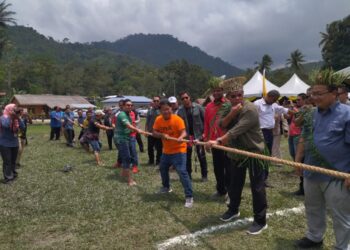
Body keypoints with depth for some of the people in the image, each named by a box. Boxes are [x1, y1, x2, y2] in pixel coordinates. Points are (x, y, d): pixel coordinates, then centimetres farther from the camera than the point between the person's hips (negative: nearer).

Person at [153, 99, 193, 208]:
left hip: (178, 150, -7)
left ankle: (189, 197, -10)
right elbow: (154, 133, -3)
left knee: (182, 172, -17)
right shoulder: (158, 120, -3)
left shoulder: (177, 119, -18)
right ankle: (166, 187, 49)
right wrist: (162, 135, -22)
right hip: (166, 151, 7)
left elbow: (183, 132, -26)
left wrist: (181, 137, -49)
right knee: (163, 169, 24)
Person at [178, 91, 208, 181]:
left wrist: (204, 132, -9)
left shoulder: (198, 107, -6)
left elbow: (205, 119, -4)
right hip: (186, 136, 2)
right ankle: (188, 174, 24)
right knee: (187, 156, 11)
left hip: (198, 135, -2)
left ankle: (204, 175, 15)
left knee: (201, 156, 4)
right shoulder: (180, 110, -1)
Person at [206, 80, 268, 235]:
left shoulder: (250, 109, -22)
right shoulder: (227, 108, 3)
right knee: (234, 184, 19)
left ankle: (260, 221, 11)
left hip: (254, 152, -7)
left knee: (257, 187, -1)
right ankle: (233, 210, 40)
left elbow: (236, 130, -32)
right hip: (236, 152, 7)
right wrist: (232, 113, -26)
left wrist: (218, 141, -40)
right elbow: (222, 125, -10)